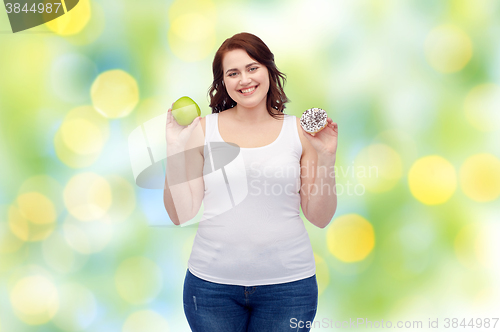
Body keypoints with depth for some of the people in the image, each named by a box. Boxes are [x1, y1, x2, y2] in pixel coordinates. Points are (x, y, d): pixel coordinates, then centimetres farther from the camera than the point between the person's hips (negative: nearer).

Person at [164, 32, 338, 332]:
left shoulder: (299, 131, 2)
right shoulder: (203, 130, 1)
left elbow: (320, 217, 3)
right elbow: (181, 214, -2)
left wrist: (326, 157, -8)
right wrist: (176, 147, -7)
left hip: (287, 282, 0)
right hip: (213, 282, 0)